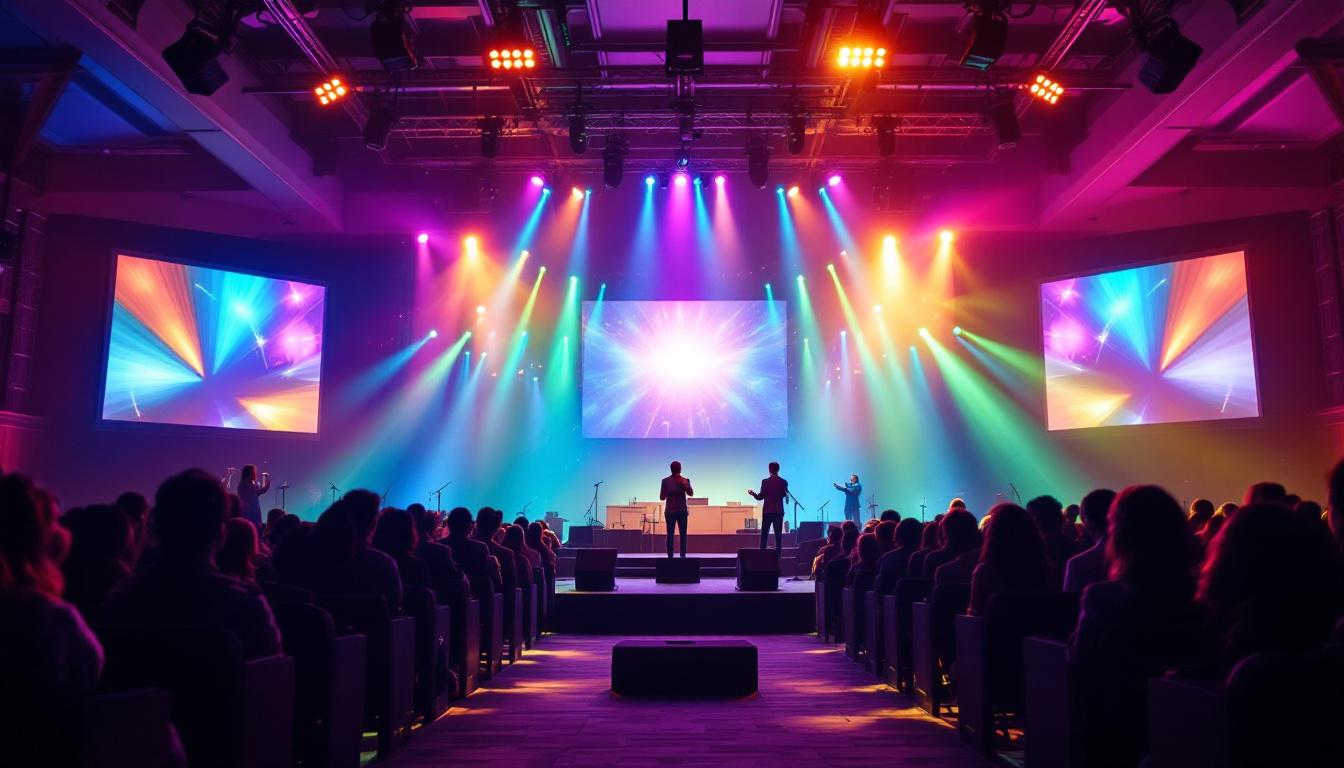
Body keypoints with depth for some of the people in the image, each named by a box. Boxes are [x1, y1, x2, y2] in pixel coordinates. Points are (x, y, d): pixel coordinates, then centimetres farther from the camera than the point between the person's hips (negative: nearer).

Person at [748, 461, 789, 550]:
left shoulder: (765, 481, -8)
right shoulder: (784, 482, -2)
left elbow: (760, 497, -7)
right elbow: (784, 495, 11)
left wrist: (753, 493, 7)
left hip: (767, 511, -1)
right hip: (779, 511, 1)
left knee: (764, 535, 5)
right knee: (778, 535, 5)